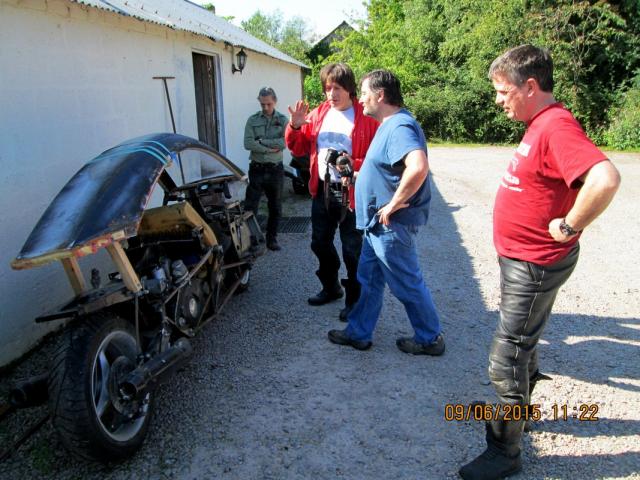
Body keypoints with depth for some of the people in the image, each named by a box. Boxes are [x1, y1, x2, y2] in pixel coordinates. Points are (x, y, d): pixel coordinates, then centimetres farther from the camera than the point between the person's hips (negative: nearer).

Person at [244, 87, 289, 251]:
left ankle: (272, 238, 24)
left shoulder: (283, 120, 2)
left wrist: (261, 141, -14)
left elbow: (284, 142, -14)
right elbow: (248, 144, -11)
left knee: (275, 207, 10)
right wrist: (271, 148, -15)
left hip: (275, 169, 1)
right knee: (250, 206, -2)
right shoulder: (252, 120, 2)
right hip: (257, 169, -1)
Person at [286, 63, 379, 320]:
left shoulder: (367, 118, -9)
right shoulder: (318, 114, 8)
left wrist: (353, 165, -26)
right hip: (322, 191, 6)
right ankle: (331, 287, 40)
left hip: (351, 193, -6)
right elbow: (299, 149, 12)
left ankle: (354, 300, 22)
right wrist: (295, 126, -5)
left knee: (352, 250, 4)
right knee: (320, 243, 19)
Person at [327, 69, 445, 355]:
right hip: (378, 225, 10)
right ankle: (358, 333, 31)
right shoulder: (389, 125, 13)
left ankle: (430, 339, 23)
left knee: (408, 284, 5)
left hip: (392, 226, -10)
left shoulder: (400, 127, -21)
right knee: (368, 279, 17)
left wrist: (394, 203, -29)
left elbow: (418, 168, -39)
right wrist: (358, 174, 19)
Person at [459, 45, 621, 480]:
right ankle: (518, 408, 48)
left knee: (506, 361, 0)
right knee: (521, 344, 26)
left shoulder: (556, 126, -23)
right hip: (521, 259, 10)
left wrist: (569, 227, -27)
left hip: (535, 265, -10)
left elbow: (605, 178, -39)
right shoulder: (539, 124, 8)